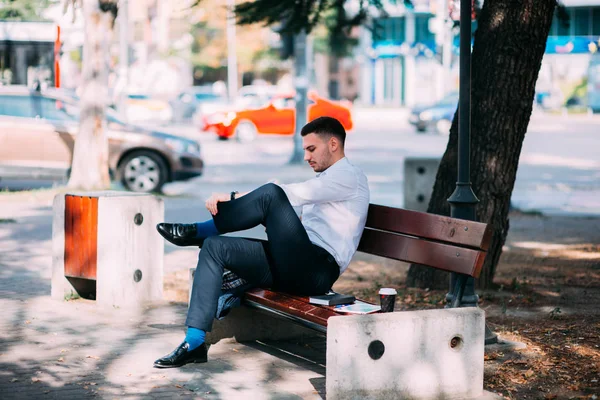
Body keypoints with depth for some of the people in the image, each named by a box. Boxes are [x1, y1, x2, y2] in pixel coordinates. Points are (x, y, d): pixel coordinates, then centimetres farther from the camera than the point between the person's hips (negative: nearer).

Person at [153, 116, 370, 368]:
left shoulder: (349, 177, -2)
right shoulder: (324, 180, 30)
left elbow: (292, 194, -15)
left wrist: (231, 197, -17)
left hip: (317, 270, -9)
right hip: (293, 268, 9)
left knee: (271, 193, -25)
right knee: (214, 247, -7)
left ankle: (196, 232, -9)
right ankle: (194, 343, -15)